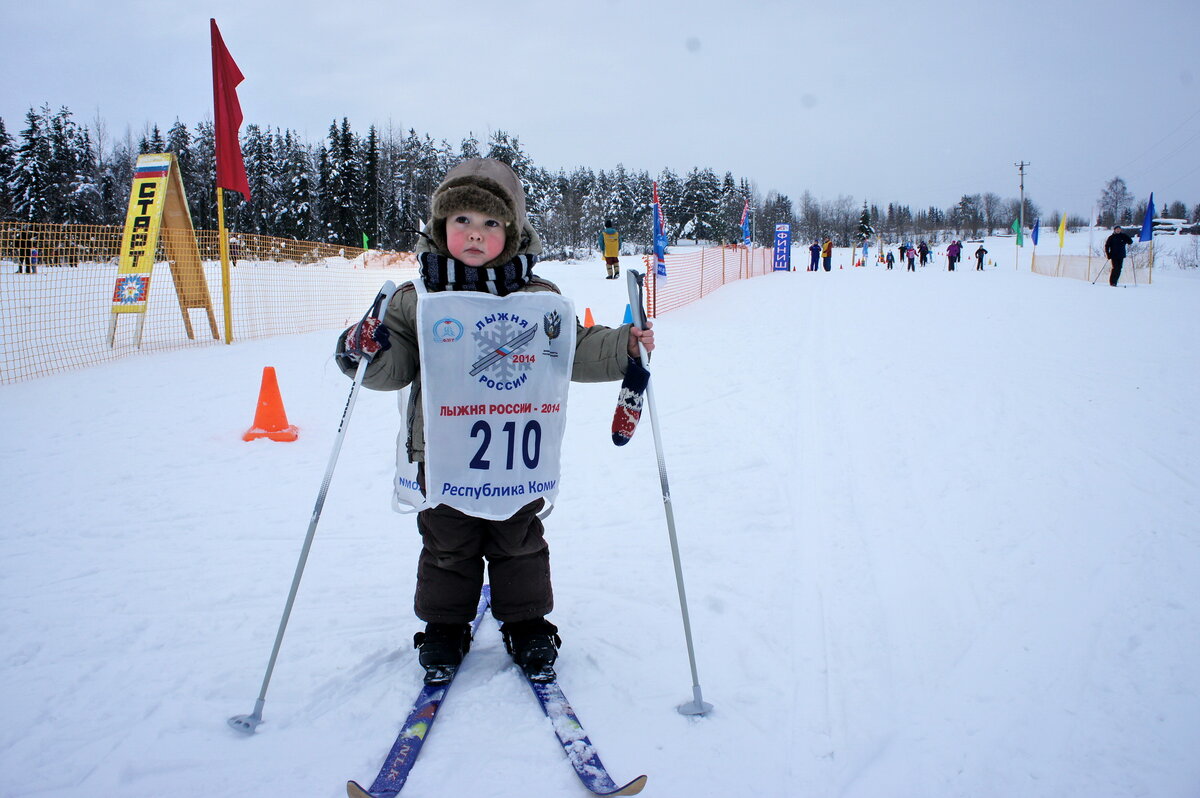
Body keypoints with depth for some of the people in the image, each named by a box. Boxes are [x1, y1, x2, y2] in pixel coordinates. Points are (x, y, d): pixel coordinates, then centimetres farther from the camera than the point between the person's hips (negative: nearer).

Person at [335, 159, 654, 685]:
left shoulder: (540, 300, 1)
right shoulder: (418, 300, -3)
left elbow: (577, 352, 8)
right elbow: (395, 367, -2)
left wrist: (623, 347, -4)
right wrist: (370, 352, -22)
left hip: (518, 459, 1)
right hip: (444, 460, -1)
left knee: (520, 547, 15)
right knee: (448, 551, 13)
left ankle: (527, 625, 33)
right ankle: (444, 629, 32)